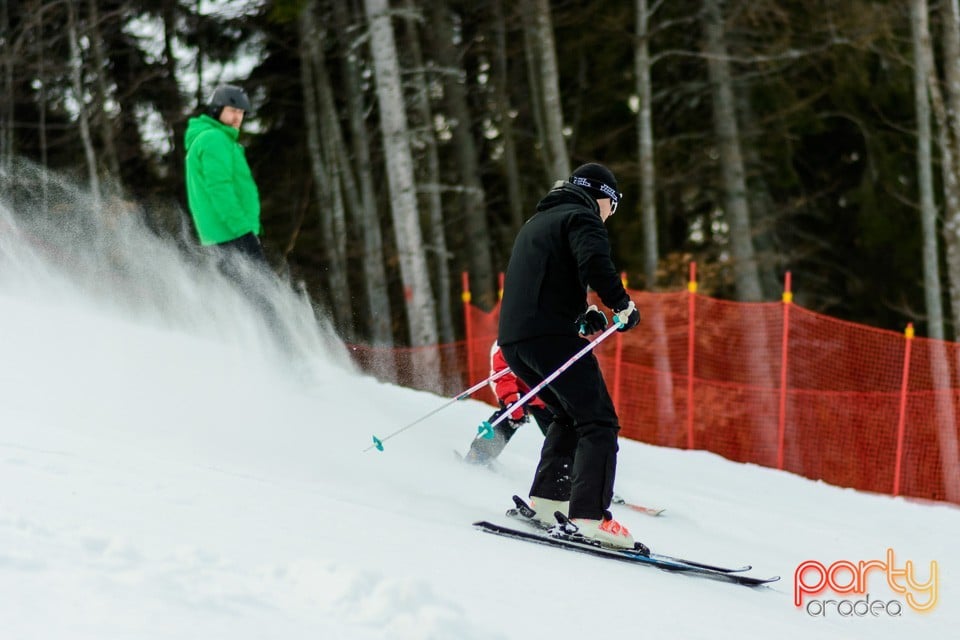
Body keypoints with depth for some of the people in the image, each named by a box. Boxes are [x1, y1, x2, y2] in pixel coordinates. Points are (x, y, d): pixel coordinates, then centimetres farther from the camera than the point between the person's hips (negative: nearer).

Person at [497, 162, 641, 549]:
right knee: (599, 422, -11)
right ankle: (590, 515, -25)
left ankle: (545, 497, 17)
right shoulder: (581, 217, 1)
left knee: (571, 416, 25)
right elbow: (594, 263, -20)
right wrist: (622, 304, -7)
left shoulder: (536, 222, 29)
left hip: (513, 339, 9)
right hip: (552, 335, -9)